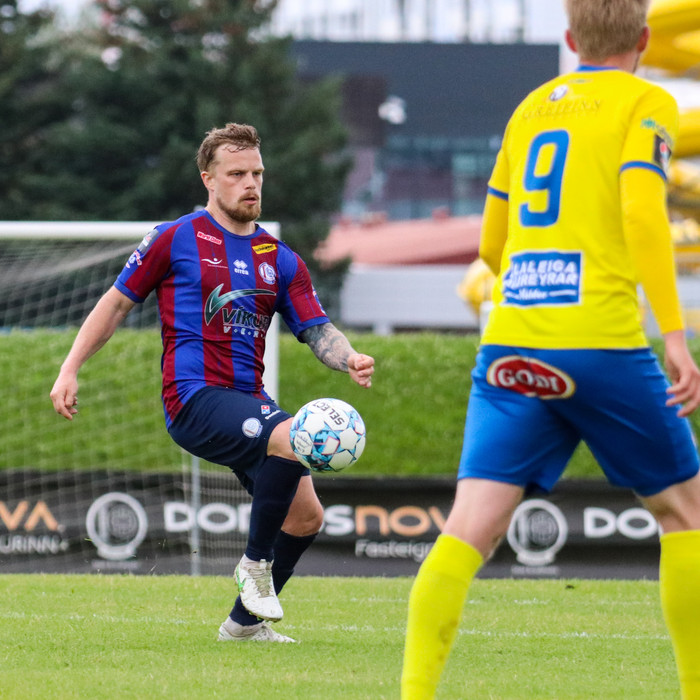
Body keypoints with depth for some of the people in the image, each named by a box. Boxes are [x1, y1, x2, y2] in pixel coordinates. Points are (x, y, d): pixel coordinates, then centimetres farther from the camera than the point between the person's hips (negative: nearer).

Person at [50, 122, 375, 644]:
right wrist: (70, 371, 2)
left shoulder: (280, 260, 15)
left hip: (248, 401, 7)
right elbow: (117, 303, 8)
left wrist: (350, 359, -15)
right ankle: (255, 562, -15)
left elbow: (317, 330, 8)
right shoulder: (175, 239, 3)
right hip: (195, 399, -7)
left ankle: (245, 621, 21)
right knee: (291, 439, -32)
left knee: (306, 517, 4)